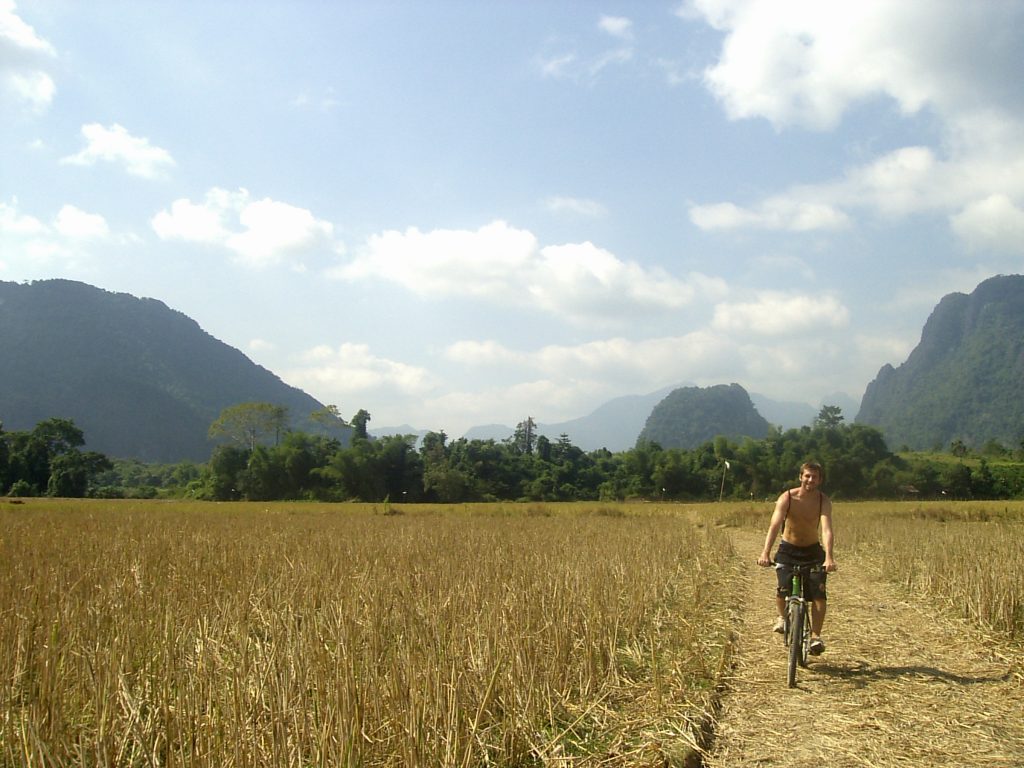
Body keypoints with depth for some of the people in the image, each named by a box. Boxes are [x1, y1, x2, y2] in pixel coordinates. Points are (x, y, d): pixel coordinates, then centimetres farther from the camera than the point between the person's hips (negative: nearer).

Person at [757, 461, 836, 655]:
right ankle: (782, 617, 13)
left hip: (813, 551, 1)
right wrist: (765, 553, -43)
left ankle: (815, 636, -2)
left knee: (819, 593, -16)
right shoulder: (787, 498, -17)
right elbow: (774, 525, -29)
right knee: (783, 589, -19)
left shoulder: (824, 501, -15)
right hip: (788, 550, -1)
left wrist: (829, 557, -45)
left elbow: (827, 529, -29)